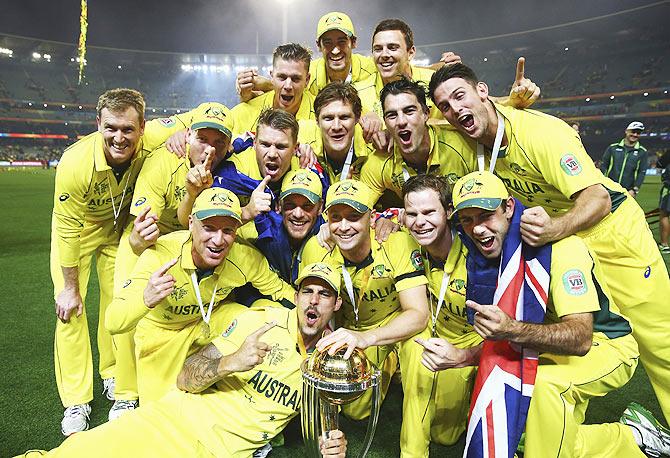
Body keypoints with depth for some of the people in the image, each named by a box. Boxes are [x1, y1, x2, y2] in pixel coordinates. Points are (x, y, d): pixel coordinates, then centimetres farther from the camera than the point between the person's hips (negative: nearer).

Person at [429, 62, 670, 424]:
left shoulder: (540, 131, -29)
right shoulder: (478, 142, -9)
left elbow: (598, 198, -32)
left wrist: (556, 228, -52)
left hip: (611, 229, -5)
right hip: (554, 234, 6)